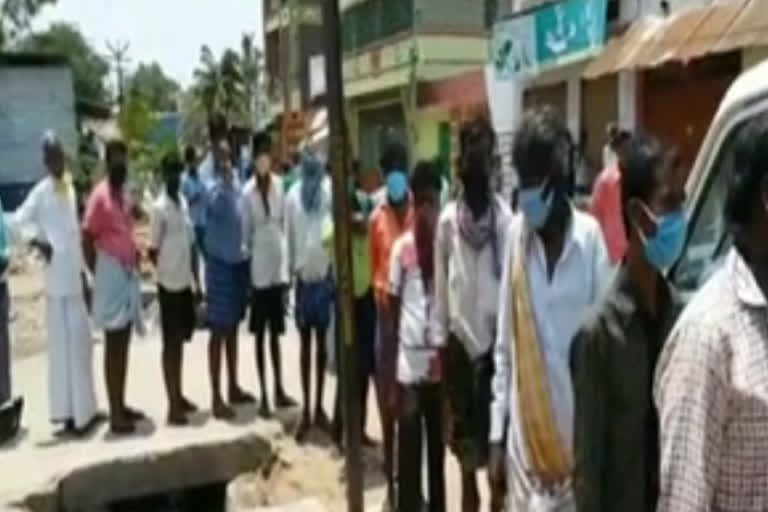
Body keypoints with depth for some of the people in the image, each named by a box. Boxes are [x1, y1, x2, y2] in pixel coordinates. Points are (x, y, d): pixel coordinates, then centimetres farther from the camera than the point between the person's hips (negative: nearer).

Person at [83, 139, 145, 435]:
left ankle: (122, 405, 23)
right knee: (113, 347, -3)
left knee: (124, 346, 13)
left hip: (128, 275, 8)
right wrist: (99, 275, -9)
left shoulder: (126, 194, 12)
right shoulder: (99, 196, -13)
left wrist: (135, 258, 9)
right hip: (111, 275, -8)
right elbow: (87, 240, -13)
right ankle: (115, 414, 3)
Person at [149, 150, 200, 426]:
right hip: (170, 284, -7)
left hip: (186, 282, 7)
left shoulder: (184, 202, 10)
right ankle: (172, 405, 6)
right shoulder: (159, 208, -13)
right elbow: (152, 250, -10)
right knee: (170, 343, -1)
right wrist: (167, 270, -4)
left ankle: (179, 396, 26)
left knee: (181, 340, 14)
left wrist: (195, 278, 12)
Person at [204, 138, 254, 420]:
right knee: (219, 330, -2)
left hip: (237, 261, 8)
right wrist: (225, 179, -37)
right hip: (219, 263, -8)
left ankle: (234, 387, 27)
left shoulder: (236, 182, 9)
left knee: (233, 327, 16)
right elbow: (219, 207, -35)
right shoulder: (212, 187, -14)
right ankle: (216, 397, 5)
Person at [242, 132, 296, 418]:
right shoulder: (248, 191, -10)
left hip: (278, 266, 4)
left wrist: (287, 263, 7)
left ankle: (279, 390, 25)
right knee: (260, 333, 5)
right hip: (259, 269, -4)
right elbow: (246, 232, -5)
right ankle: (264, 395, 13)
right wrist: (247, 259, -6)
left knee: (276, 331, 14)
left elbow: (284, 222, 8)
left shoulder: (279, 184, 2)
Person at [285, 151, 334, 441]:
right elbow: (289, 236, 0)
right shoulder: (292, 197, -4)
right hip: (303, 275, 0)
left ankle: (319, 407, 22)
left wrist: (334, 270, -8)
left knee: (321, 342, 10)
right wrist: (292, 270, 0)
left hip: (324, 273, 0)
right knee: (305, 343, 9)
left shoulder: (328, 195, -6)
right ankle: (306, 410, 17)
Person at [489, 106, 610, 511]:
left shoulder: (590, 237, -9)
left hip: (577, 427, -2)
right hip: (524, 429, 2)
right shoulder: (515, 234, -1)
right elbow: (504, 343, 5)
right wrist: (497, 432, 5)